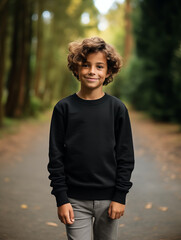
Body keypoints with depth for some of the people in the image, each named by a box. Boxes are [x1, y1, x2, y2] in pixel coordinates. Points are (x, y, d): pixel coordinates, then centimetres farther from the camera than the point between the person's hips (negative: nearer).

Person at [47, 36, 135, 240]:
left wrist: (120, 196, -3)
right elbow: (56, 157, -1)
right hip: (75, 200, -1)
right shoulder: (64, 108, -2)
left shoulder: (117, 108, 0)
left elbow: (126, 157, 2)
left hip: (108, 199, 1)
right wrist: (61, 199, -5)